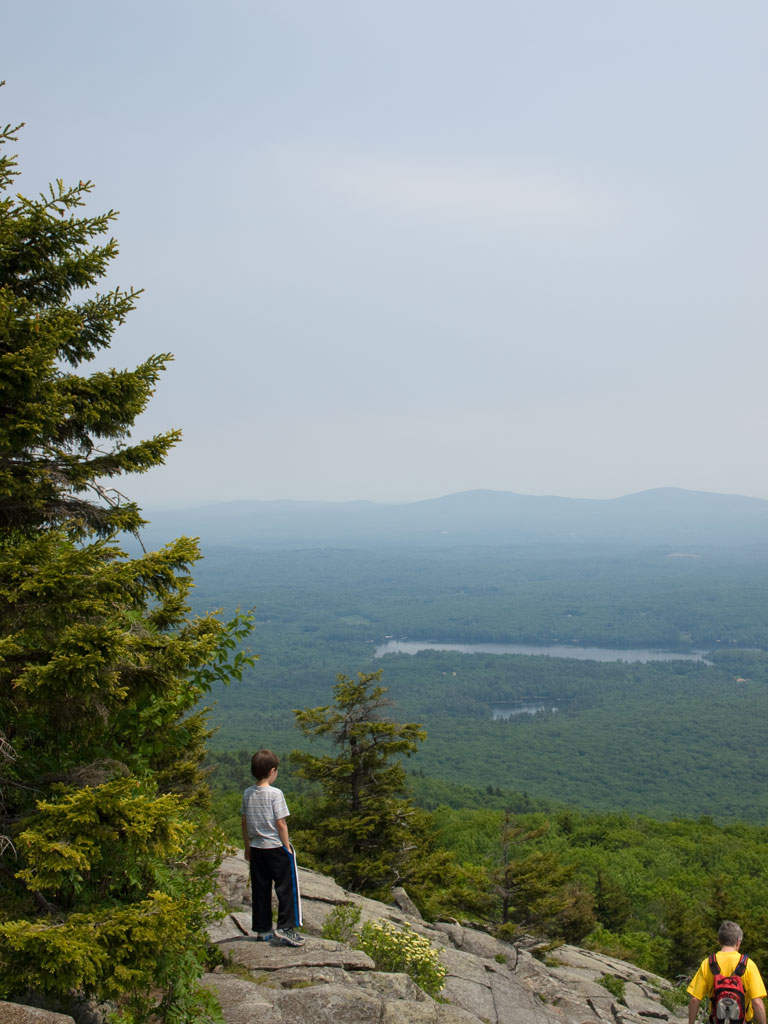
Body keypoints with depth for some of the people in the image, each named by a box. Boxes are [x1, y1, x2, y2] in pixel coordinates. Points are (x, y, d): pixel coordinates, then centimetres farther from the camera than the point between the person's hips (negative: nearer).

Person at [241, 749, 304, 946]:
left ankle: (262, 930, 18)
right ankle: (285, 928, -5)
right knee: (287, 887, 1)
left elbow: (245, 822, 10)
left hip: (256, 848, 6)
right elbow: (280, 823, -14)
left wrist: (247, 847, 19)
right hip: (276, 847, -6)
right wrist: (287, 847, -6)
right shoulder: (275, 793, -15)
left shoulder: (248, 793, 3)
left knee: (260, 889, 11)